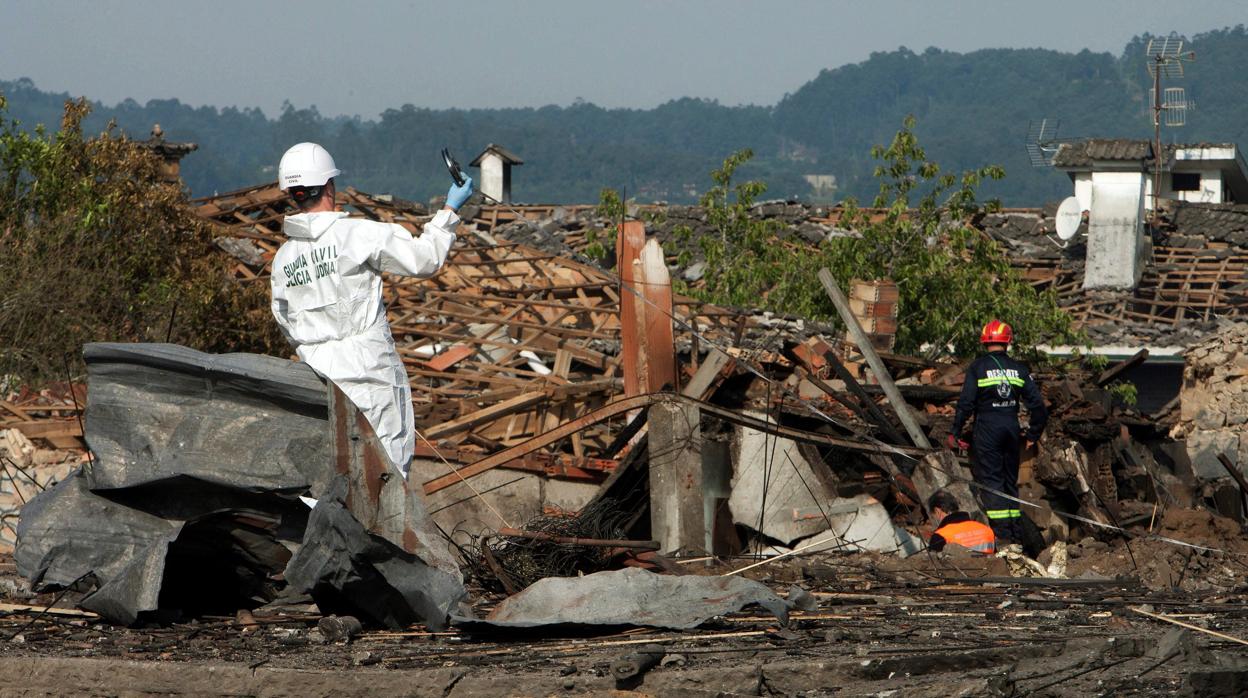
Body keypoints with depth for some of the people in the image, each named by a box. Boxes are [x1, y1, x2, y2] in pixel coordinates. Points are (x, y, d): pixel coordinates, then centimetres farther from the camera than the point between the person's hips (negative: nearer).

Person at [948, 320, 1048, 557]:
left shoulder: (977, 367, -5)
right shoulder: (1018, 368, 7)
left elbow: (966, 403, -9)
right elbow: (1037, 403, 6)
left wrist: (955, 433, -1)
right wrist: (1033, 434, 17)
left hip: (987, 428, -4)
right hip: (1011, 428, 4)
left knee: (990, 481, -4)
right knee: (1010, 481, 14)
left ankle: (1003, 535, -14)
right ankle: (1017, 533, 13)